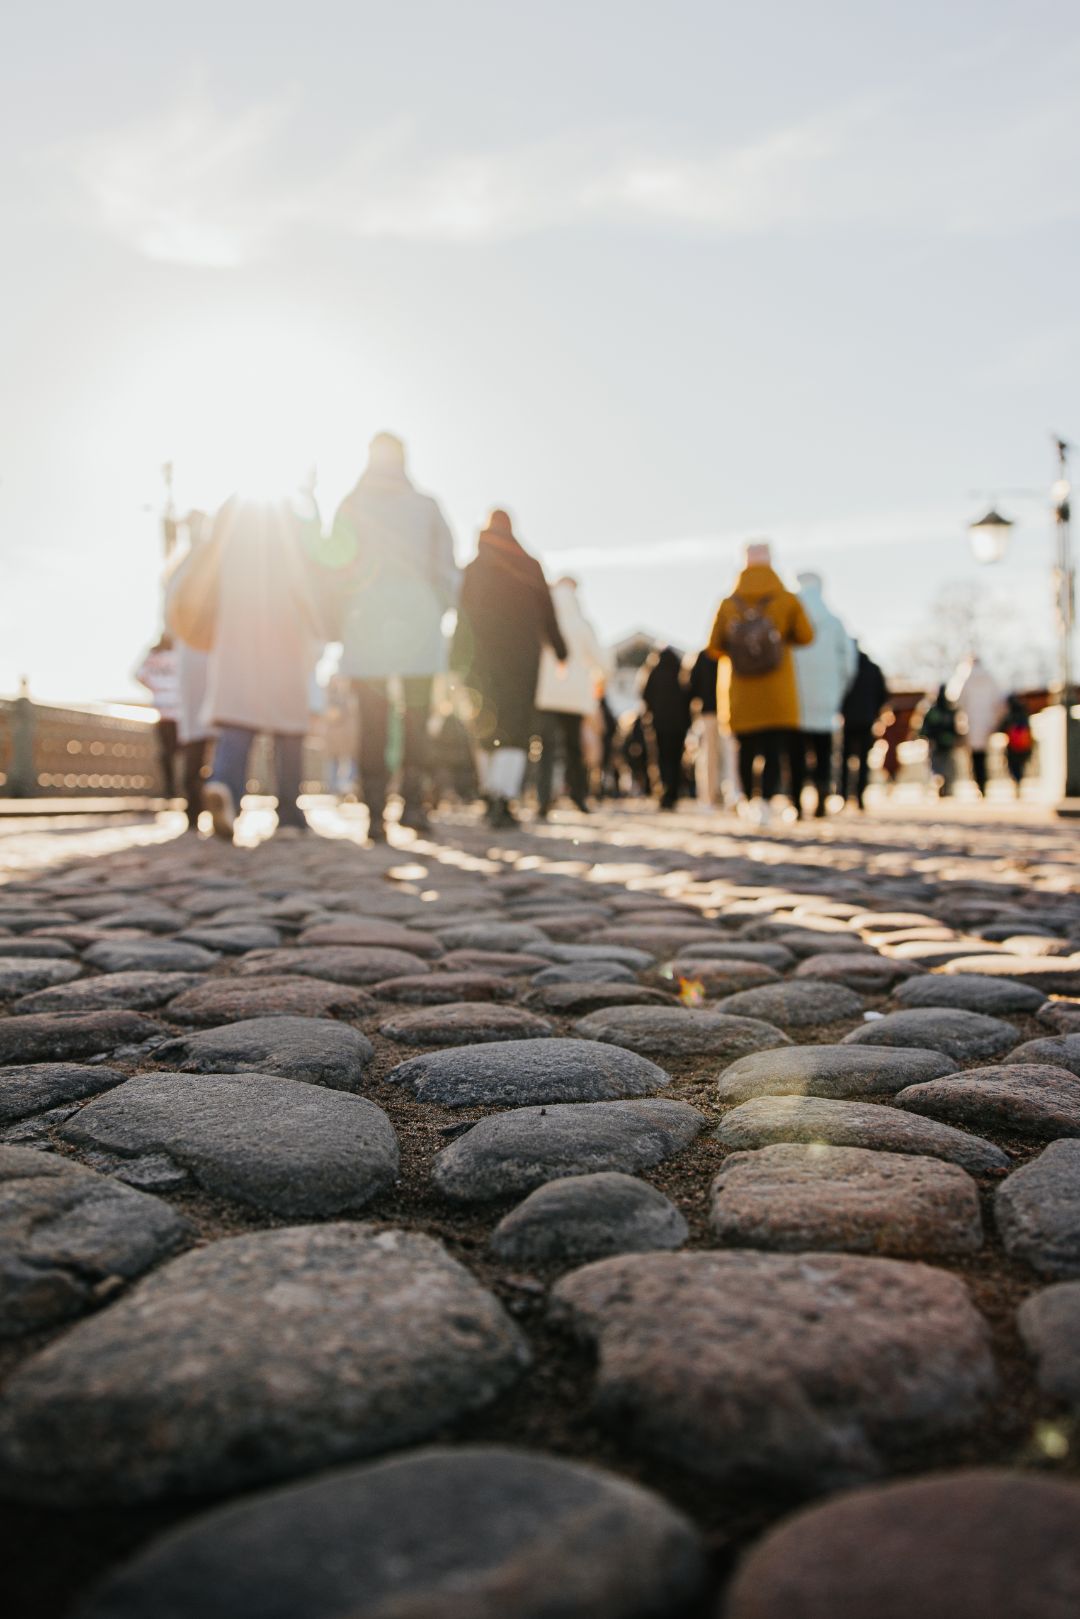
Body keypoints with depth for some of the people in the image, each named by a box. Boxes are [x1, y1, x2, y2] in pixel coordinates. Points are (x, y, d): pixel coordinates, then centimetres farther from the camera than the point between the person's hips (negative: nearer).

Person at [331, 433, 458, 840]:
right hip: (417, 627, 0)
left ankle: (375, 813, 0)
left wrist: (342, 622, 11)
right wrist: (437, 613, 13)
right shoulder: (426, 506, 4)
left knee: (373, 723, 3)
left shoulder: (350, 507, 4)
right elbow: (446, 570, 3)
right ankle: (413, 802, -3)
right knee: (416, 718, 8)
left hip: (366, 629, 0)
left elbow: (336, 566, 2)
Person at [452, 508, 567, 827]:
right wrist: (560, 651, 14)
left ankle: (491, 795, 17)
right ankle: (503, 801, -21)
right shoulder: (531, 567, 3)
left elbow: (463, 615, 1)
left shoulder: (474, 568, 5)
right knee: (516, 729, -6)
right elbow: (547, 613, 5)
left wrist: (459, 658, 3)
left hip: (484, 656, 2)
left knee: (488, 726, 15)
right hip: (523, 655, -2)